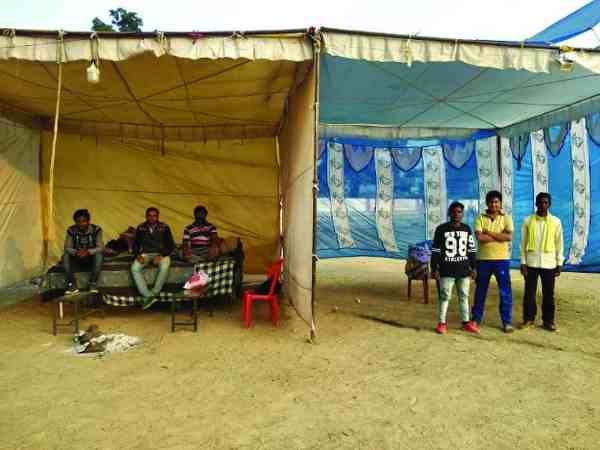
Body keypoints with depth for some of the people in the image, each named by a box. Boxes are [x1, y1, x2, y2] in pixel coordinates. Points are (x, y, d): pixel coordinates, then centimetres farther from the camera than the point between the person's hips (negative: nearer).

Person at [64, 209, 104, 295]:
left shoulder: (96, 229, -14)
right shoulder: (71, 230, -10)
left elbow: (100, 247, -18)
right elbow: (67, 248, -13)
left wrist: (88, 251, -38)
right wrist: (76, 252, -35)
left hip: (91, 259, -2)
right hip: (77, 259, 2)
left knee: (99, 255, -32)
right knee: (66, 256, -27)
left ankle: (93, 283, -24)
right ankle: (72, 285, -22)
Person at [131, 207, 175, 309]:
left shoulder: (164, 228, 3)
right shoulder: (140, 228, 9)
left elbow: (170, 245, -1)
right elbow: (135, 244, 11)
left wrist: (161, 255, -17)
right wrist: (138, 255, -10)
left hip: (161, 253, -2)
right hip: (145, 254, 2)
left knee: (164, 267, -37)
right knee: (134, 268, -29)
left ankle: (154, 293, -25)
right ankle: (148, 296, -29)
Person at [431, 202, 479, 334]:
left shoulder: (467, 229, 10)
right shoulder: (441, 229, -4)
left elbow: (471, 250, 14)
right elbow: (435, 251, -4)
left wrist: (473, 267, 10)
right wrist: (434, 268, -8)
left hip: (464, 270, 4)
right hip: (446, 271, -4)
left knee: (464, 296, 12)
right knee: (444, 296, -1)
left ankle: (466, 322, 22)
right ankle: (441, 323, 8)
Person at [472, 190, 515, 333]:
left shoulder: (506, 218, 3)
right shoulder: (480, 218, 1)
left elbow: (509, 237, -13)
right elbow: (479, 237, -14)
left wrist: (489, 232, -12)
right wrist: (499, 236, -12)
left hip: (502, 259, 0)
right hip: (483, 259, 0)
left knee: (505, 292, 1)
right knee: (480, 290, 11)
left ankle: (507, 322, 12)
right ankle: (476, 318, 23)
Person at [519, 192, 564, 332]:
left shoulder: (556, 221, 3)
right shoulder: (528, 221, 1)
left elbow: (559, 243, 5)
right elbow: (523, 243, 1)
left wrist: (559, 263, 1)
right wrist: (523, 262, -4)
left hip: (549, 263, 1)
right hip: (531, 262, 0)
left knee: (549, 293, 7)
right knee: (529, 292, 4)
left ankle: (548, 320, 18)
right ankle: (529, 319, 14)